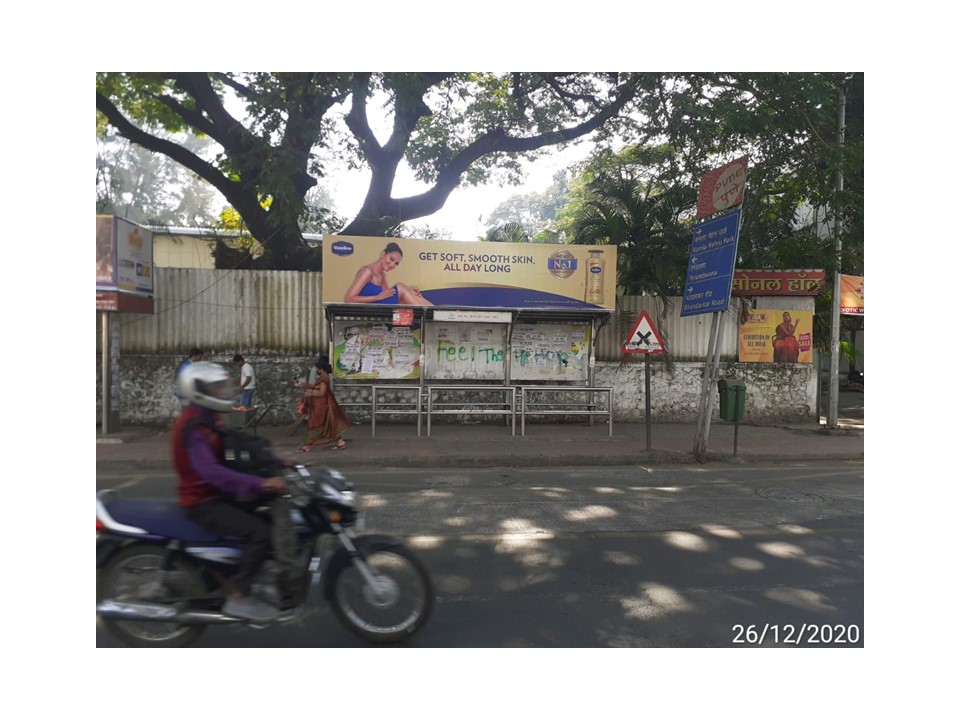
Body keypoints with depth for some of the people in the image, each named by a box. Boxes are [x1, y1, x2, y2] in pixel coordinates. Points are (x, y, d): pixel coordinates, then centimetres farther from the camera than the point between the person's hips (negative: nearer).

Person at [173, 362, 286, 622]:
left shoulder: (207, 419, 10)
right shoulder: (193, 426, -22)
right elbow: (211, 471, -36)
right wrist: (260, 484, -44)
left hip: (216, 496, 10)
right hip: (203, 503, -10)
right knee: (261, 532, -22)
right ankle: (238, 598, -9)